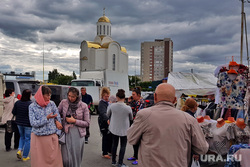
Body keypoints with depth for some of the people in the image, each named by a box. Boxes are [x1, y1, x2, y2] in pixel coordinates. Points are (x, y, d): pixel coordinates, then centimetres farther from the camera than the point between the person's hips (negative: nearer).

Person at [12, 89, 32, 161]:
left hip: (19, 123, 5)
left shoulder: (17, 103, -2)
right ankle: (25, 156, 15)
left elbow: (13, 112, 5)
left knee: (22, 137, 27)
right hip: (28, 124, -5)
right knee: (27, 139, 8)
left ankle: (20, 150, 9)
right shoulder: (30, 103, -19)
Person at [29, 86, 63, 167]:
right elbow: (33, 123, -10)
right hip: (38, 138, -1)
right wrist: (47, 118, -19)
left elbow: (58, 117, 7)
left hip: (51, 137, 1)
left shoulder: (52, 104, 1)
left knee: (54, 160, 3)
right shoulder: (32, 107, -3)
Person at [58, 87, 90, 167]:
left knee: (76, 157, 8)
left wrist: (75, 121, -12)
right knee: (65, 159, -2)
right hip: (66, 133, 1)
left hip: (78, 134, -1)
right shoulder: (63, 102, -1)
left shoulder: (83, 106, -5)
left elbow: (87, 123, -1)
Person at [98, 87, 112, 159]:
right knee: (105, 137, -3)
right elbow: (103, 113, -29)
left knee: (111, 136, 12)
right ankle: (104, 153, 9)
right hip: (103, 123, -7)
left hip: (109, 121, 7)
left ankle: (110, 150, 28)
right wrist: (107, 119, -44)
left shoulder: (108, 102, 11)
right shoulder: (101, 103, -13)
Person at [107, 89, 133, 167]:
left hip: (114, 128, 3)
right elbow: (131, 118, 0)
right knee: (123, 146, 9)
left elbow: (108, 115, 4)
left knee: (114, 144, 18)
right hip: (124, 129, -2)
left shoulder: (112, 106, -13)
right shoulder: (128, 108, -18)